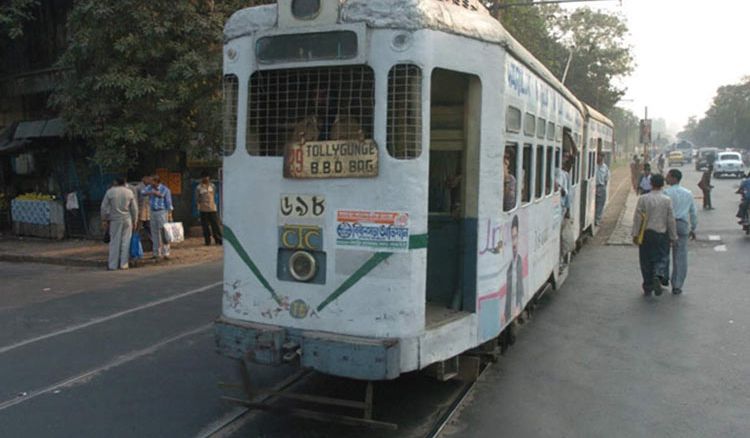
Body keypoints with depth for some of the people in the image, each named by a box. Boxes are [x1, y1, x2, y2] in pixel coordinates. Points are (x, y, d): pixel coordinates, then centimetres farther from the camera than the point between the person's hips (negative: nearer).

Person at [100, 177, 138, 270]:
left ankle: (113, 265, 7)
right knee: (125, 242, 5)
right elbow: (134, 208, 4)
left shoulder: (110, 192, -3)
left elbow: (104, 207, -3)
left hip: (115, 220, -1)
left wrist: (104, 220, 5)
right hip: (127, 220, 1)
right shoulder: (129, 192, 2)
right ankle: (124, 264, 4)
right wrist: (134, 221, 11)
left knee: (114, 242, 4)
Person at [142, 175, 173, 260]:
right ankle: (156, 253, 13)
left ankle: (165, 253, -7)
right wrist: (152, 192, -18)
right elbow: (143, 192, -5)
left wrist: (170, 216, -10)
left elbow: (169, 203, -5)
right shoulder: (150, 187, 11)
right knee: (155, 233, 7)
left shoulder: (165, 190, -4)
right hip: (153, 212, 5)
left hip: (162, 212, -5)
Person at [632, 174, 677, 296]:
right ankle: (658, 276, -19)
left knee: (646, 260, 9)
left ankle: (648, 288, 14)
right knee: (661, 258, 10)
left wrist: (635, 234, -1)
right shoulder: (667, 200, -4)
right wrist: (673, 237, 7)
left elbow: (637, 218, -6)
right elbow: (671, 220, -1)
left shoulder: (643, 199, -5)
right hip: (661, 234, 0)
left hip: (646, 233, 0)